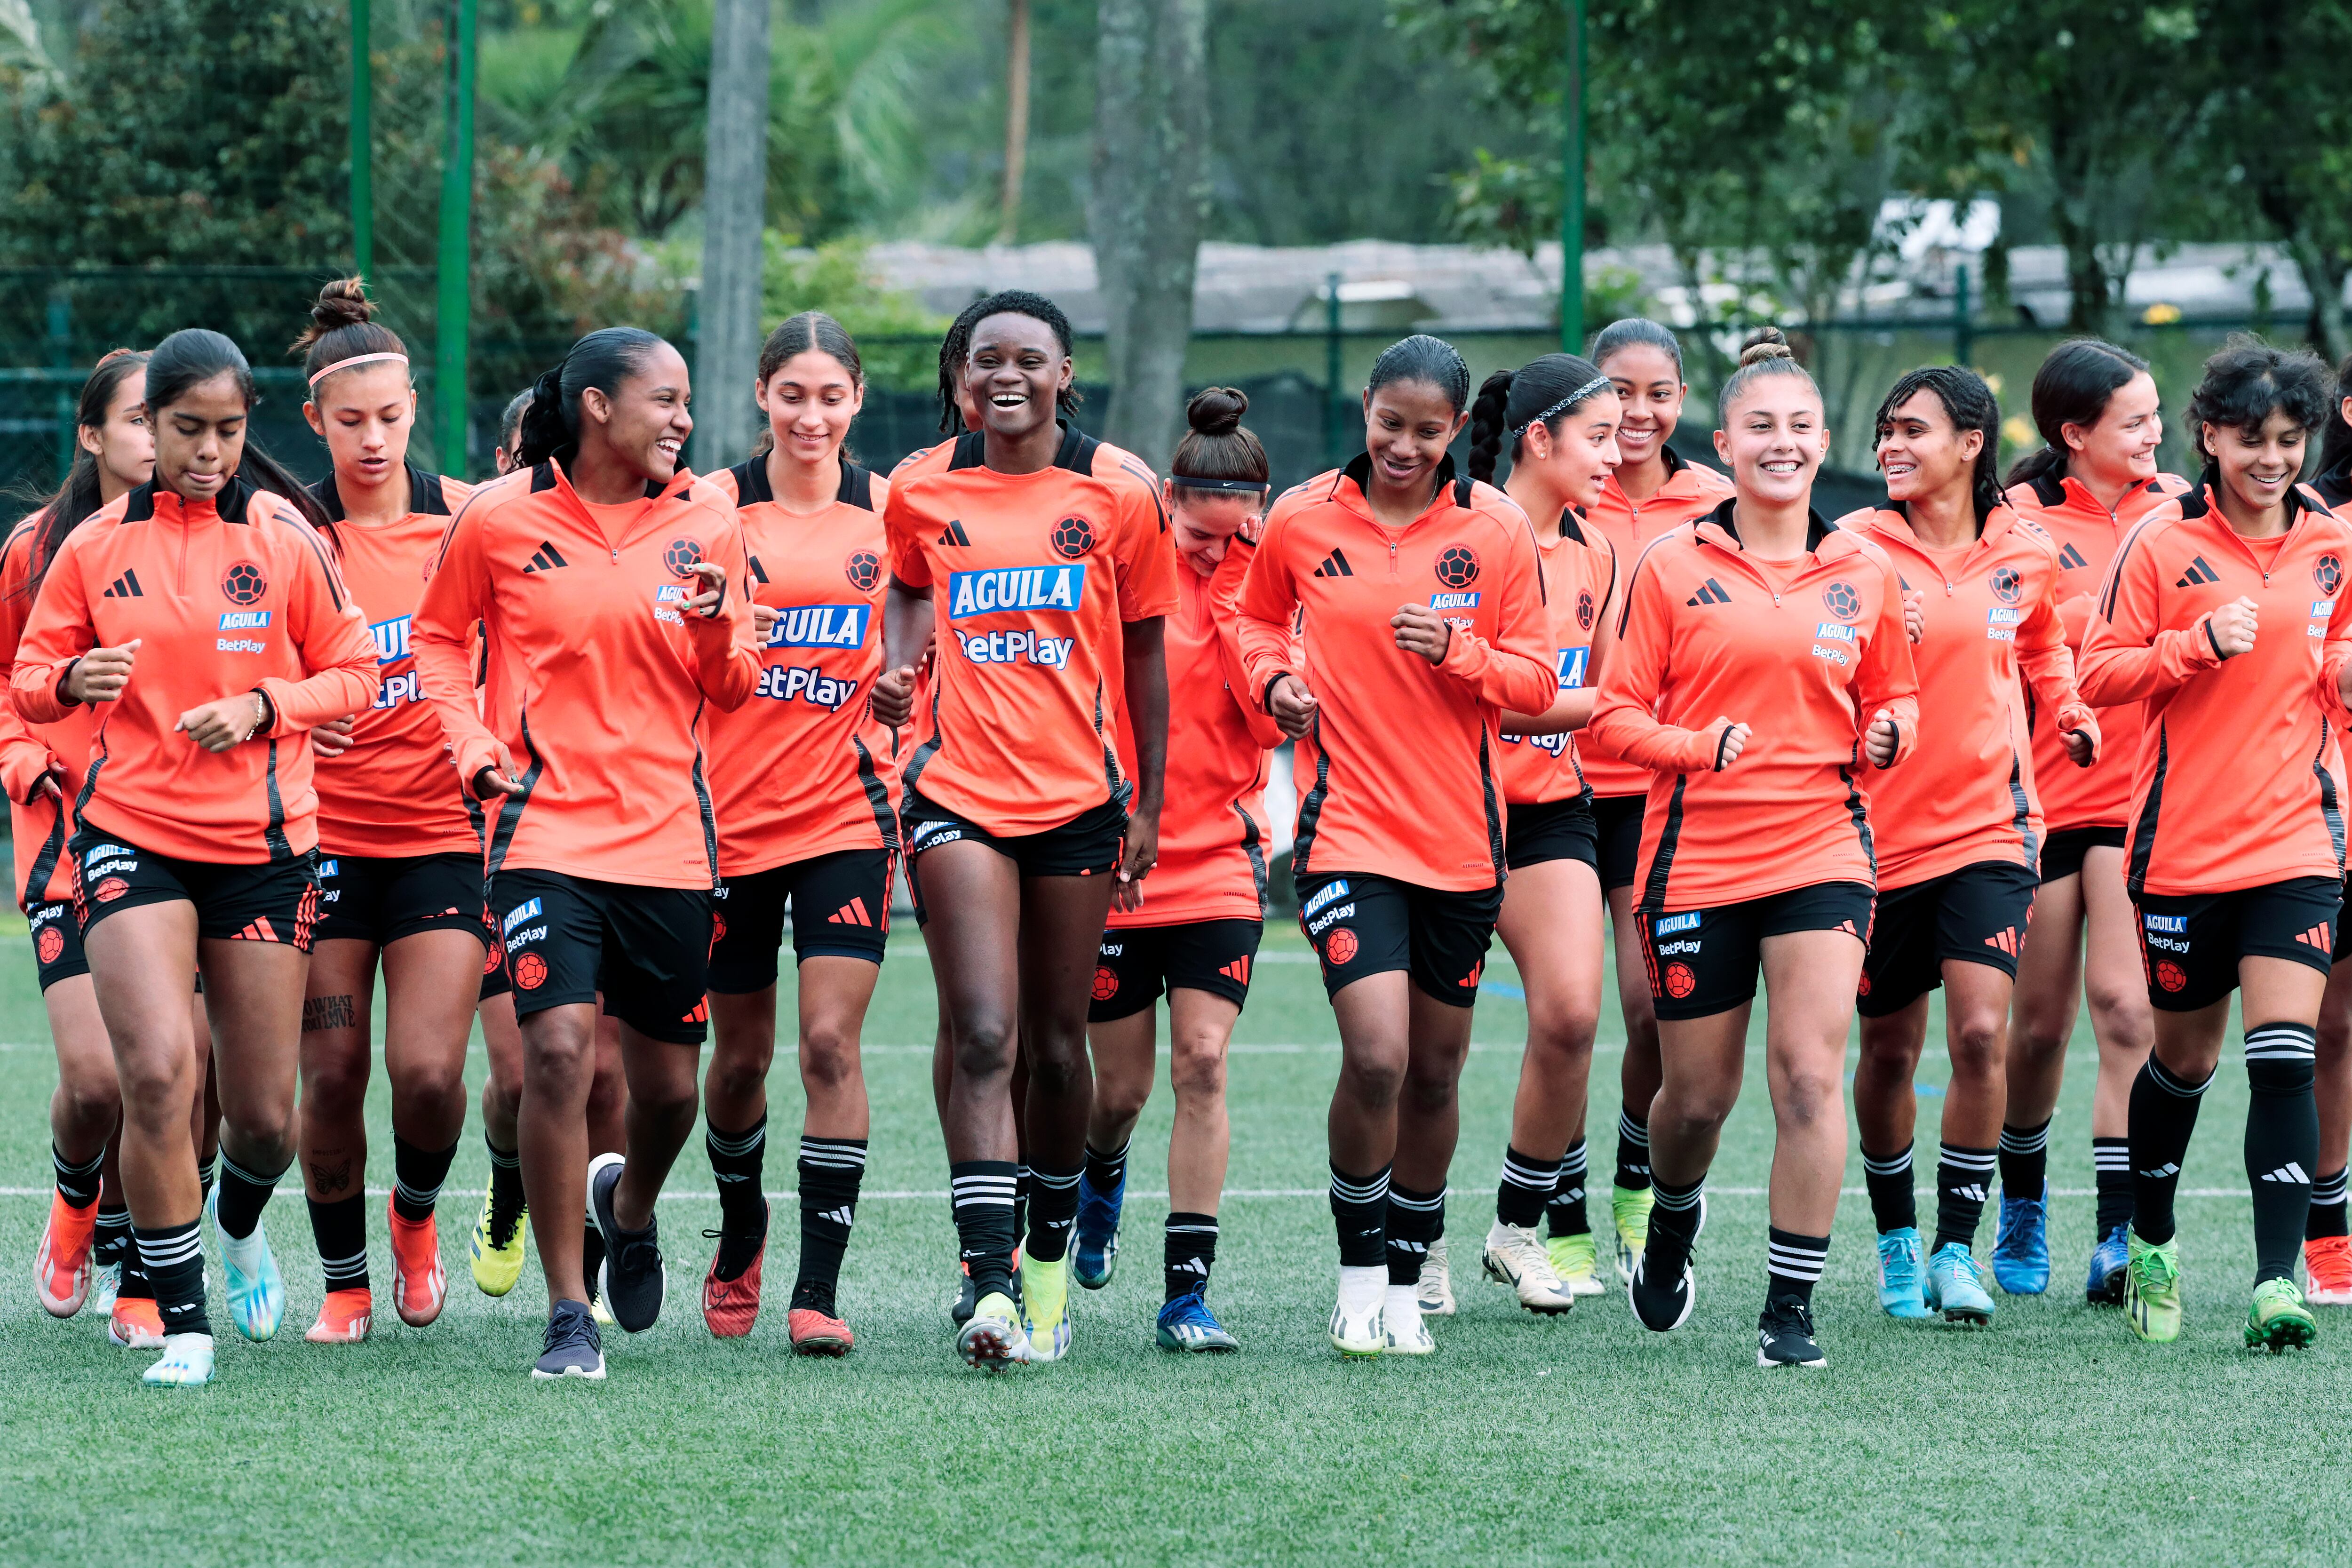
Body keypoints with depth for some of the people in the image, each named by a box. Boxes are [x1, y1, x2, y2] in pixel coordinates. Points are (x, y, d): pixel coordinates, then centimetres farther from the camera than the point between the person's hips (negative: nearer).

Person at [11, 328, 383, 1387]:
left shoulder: (283, 538, 0)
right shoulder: (95, 546, 3)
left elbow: (354, 673, 5)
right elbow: (32, 680, 9)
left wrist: (262, 709, -13)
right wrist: (71, 682, -14)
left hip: (262, 842, 0)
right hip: (131, 833, 0)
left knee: (265, 1116, 4)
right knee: (157, 1072, -19)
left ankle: (239, 1224, 41)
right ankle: (183, 1322, -7)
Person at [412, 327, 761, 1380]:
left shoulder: (706, 525, 4)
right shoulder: (497, 520, -2)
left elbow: (731, 690, 11)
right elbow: (438, 638, 12)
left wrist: (715, 630, -11)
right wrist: (472, 746, -2)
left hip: (668, 837, 3)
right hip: (546, 829, -3)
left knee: (667, 1083, 7)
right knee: (558, 1048, -18)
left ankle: (630, 1203, 44)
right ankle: (569, 1319, -9)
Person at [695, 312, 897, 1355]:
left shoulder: (889, 511, 3)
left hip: (847, 813, 0)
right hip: (731, 817, 0)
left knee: (831, 1043, -12)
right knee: (739, 1057, 9)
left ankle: (818, 1289, -10)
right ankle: (740, 1241, 36)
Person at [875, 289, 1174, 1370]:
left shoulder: (1117, 494, 0)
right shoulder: (922, 493, 4)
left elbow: (1144, 652, 8)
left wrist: (1147, 806, 7)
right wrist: (898, 663, 4)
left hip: (1078, 795, 0)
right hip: (958, 793, 0)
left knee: (1056, 1046, 8)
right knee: (982, 1039, -14)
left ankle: (1050, 1259, 30)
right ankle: (989, 1288, -21)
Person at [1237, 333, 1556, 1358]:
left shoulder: (1496, 530, -1)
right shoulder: (1302, 521, -1)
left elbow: (1538, 681, 2)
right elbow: (1257, 618, 18)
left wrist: (1458, 651, -15)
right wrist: (1275, 679, -2)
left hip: (1462, 838, 2)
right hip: (1347, 828, -2)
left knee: (1435, 1071, 10)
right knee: (1376, 1056, -17)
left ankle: (1410, 1277, 30)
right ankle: (1359, 1273, 2)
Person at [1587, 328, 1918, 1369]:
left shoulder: (1865, 573, 7)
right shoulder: (1672, 569, -1)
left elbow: (1893, 698, 18)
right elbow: (1615, 715, 0)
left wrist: (1887, 735, -5)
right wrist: (1700, 746, -18)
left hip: (1821, 848, 1)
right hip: (1697, 852, -1)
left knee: (1810, 1075, -13)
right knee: (1699, 1094, 7)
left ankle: (1790, 1309, -6)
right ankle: (1671, 1226, 42)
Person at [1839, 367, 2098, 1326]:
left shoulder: (2026, 554, 2)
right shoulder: (1857, 549, -5)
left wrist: (2067, 711, 10)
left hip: (1991, 824, 0)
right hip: (1884, 829, 0)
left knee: (1981, 1033, -14)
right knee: (1889, 1049, 9)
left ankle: (1957, 1250, -5)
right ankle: (1896, 1241, 29)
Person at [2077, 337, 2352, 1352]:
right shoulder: (2162, 545, -3)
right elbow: (2100, 670, -5)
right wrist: (2200, 644, -19)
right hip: (2183, 841, -1)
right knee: (2183, 1056, 11)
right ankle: (2150, 1242, 35)